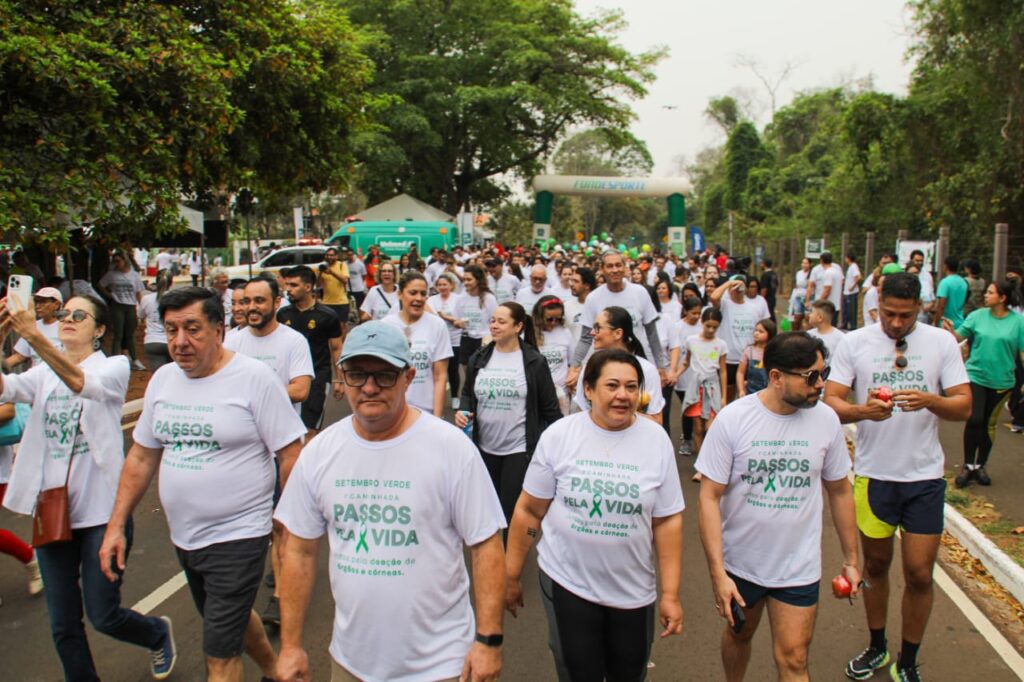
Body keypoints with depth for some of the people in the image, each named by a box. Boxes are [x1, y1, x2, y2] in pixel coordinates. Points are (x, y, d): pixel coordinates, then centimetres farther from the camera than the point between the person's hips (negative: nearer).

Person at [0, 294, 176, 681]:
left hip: (102, 508, -4)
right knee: (63, 626, 11)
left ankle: (158, 633, 34)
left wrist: (34, 337, -40)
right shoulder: (44, 373, 8)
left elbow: (81, 382, -26)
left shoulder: (114, 367, -4)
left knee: (103, 616, 4)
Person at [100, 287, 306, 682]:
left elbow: (291, 455, -15)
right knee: (231, 618, 26)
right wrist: (116, 526, 8)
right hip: (183, 538, 7)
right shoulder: (163, 379, 3)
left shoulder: (254, 378, -16)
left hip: (237, 538, -7)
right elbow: (142, 456, 10)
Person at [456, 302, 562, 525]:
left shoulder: (534, 362, -8)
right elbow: (467, 394, 15)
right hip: (484, 447, 4)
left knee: (512, 509, 0)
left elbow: (549, 407, -3)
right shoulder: (478, 358, 4)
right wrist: (462, 411, -6)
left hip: (520, 449, -4)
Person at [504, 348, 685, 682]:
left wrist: (671, 594, -3)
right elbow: (528, 511, -3)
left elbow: (668, 521, -2)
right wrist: (511, 576, 1)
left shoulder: (657, 441, -5)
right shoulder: (558, 435, -9)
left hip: (633, 591, 2)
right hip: (566, 583, -1)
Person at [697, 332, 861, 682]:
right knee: (738, 635, 22)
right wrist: (717, 572, -18)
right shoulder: (732, 419, -17)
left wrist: (851, 559, 8)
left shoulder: (826, 420, -8)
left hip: (799, 568, 1)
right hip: (740, 561, 0)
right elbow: (709, 498, -14)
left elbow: (839, 491, 5)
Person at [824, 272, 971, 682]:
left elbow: (964, 407, -4)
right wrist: (862, 411, -28)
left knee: (919, 574, 3)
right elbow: (830, 402, -8)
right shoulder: (854, 343, -4)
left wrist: (930, 400, -25)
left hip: (924, 475, 0)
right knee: (875, 564, 16)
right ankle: (877, 647, 36)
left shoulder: (942, 343, -2)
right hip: (873, 474, 0)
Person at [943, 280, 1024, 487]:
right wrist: (950, 330, -24)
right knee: (974, 420, -9)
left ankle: (980, 466, 27)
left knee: (989, 424, 13)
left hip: (1001, 381, 1)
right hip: (976, 377, -1)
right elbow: (958, 338, -3)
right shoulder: (978, 316, -4)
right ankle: (968, 466, 6)